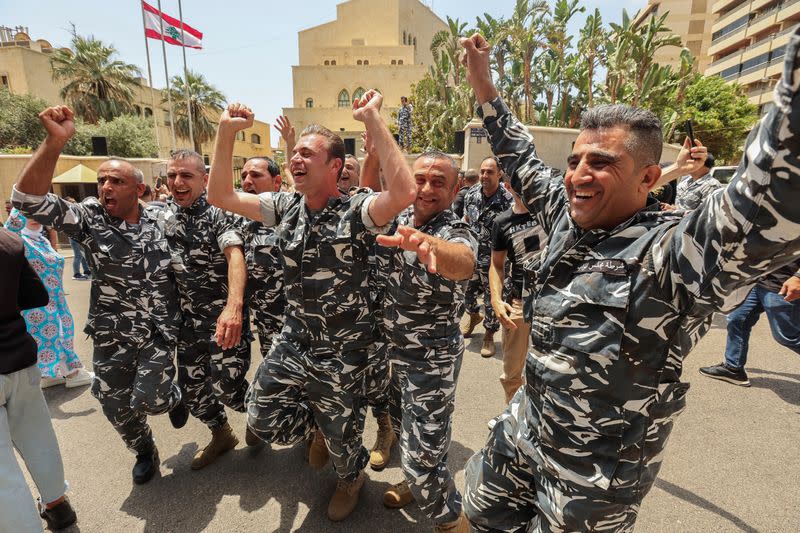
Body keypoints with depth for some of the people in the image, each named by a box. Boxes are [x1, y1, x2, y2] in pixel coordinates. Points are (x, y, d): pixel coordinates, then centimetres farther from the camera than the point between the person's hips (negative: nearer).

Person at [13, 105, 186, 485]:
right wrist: (54, 141, -33)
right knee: (115, 404, 13)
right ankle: (144, 452, 41)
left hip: (159, 329, -1)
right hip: (111, 333, 2)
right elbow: (28, 200, -21)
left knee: (147, 400, -6)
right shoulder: (89, 219, -7)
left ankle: (174, 397, 32)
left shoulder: (162, 219, -4)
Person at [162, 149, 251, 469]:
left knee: (226, 387, -7)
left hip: (223, 315, -6)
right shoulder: (163, 214, 7)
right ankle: (221, 435, 39)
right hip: (188, 317, 6)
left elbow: (235, 256, -28)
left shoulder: (218, 212, -12)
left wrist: (234, 306, -44)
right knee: (191, 388, 14)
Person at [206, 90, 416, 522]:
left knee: (339, 434, 15)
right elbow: (221, 196, 0)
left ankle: (350, 479, 52)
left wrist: (372, 119, -34)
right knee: (262, 420, 13)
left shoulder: (355, 210, -18)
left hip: (342, 350, -5)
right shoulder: (286, 207, 0)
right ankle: (318, 426, 43)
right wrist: (226, 132, -9)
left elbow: (404, 192, -38)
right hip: (293, 339, 5)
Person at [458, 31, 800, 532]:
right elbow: (526, 166, 10)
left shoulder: (673, 251, -25)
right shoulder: (569, 219, -4)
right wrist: (485, 91, 12)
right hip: (526, 427, 7)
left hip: (598, 467, -6)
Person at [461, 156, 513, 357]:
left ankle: (489, 335, 27)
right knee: (466, 290, 17)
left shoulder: (507, 200, -16)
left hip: (492, 259, -4)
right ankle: (474, 315, 49)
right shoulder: (472, 193, -1)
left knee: (491, 298, 8)